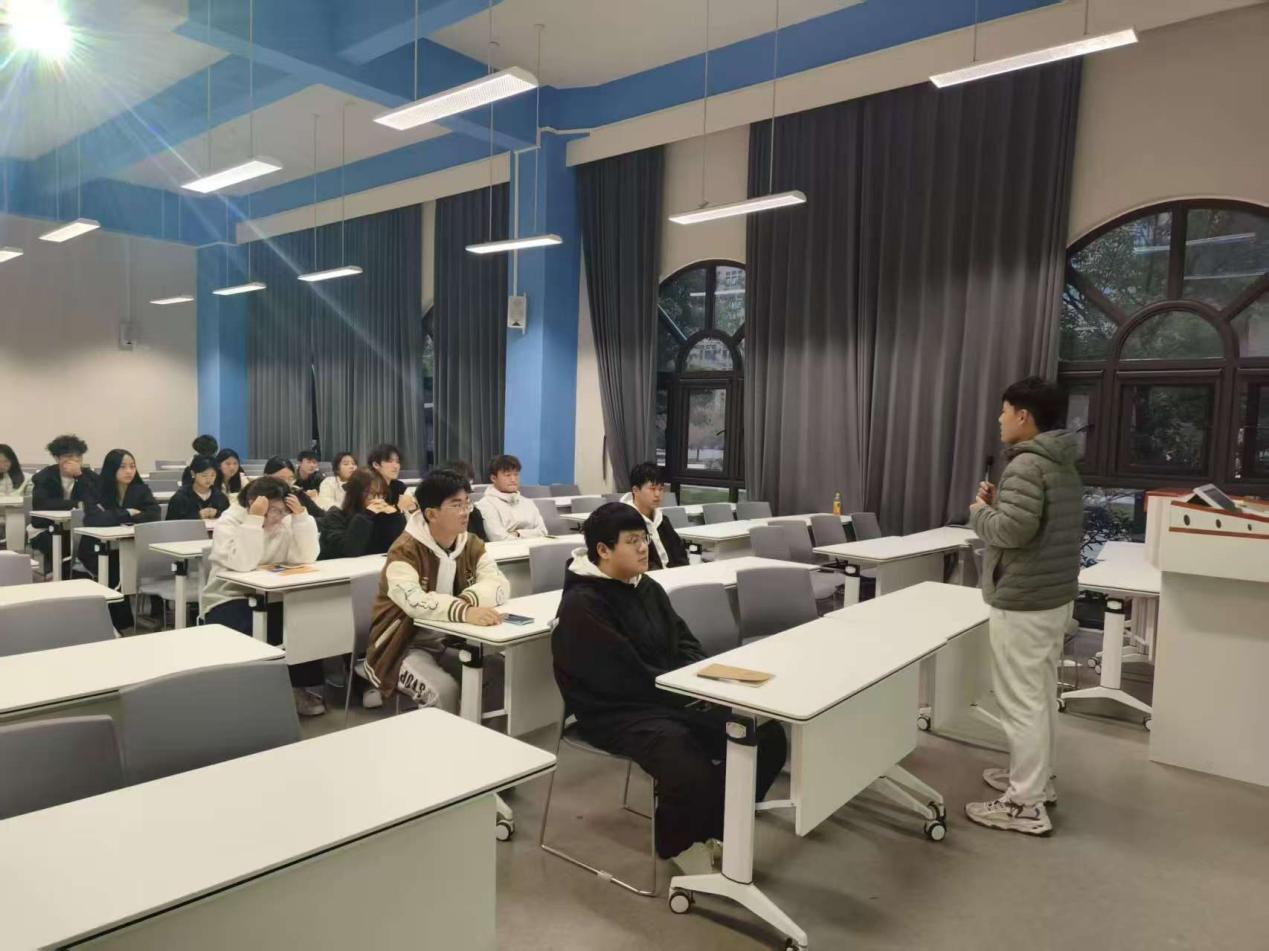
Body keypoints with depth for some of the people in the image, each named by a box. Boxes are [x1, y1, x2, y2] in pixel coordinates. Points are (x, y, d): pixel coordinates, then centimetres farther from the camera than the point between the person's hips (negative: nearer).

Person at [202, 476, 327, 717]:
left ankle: (301, 687, -5)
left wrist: (301, 515, -17)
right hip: (229, 599, -4)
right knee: (255, 634, -33)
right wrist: (255, 520, -29)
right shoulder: (229, 522, -11)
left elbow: (306, 557, -10)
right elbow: (244, 564, -28)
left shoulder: (285, 521, 2)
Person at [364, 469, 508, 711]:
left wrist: (467, 600, -33)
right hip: (406, 647, -5)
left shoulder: (472, 545, 1)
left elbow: (500, 584, -13)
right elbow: (414, 601, -35)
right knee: (444, 691, -29)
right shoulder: (405, 550, -18)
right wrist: (464, 612, -49)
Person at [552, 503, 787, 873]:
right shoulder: (581, 606, -15)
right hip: (617, 712, -8)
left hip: (673, 698, 8)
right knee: (693, 770, -33)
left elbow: (684, 644, 13)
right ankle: (676, 840, 1)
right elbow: (626, 678, -19)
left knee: (767, 736, -5)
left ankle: (709, 826, 13)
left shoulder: (648, 588, 10)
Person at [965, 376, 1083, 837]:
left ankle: (1025, 806, 6)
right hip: (1055, 596, 10)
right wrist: (999, 504, 10)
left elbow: (1012, 530, -28)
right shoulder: (1063, 466, 12)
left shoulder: (1026, 465, -19)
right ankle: (1036, 779, 33)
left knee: (1021, 701, -2)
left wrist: (980, 510, -9)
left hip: (1022, 603, -10)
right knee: (1041, 694, 19)